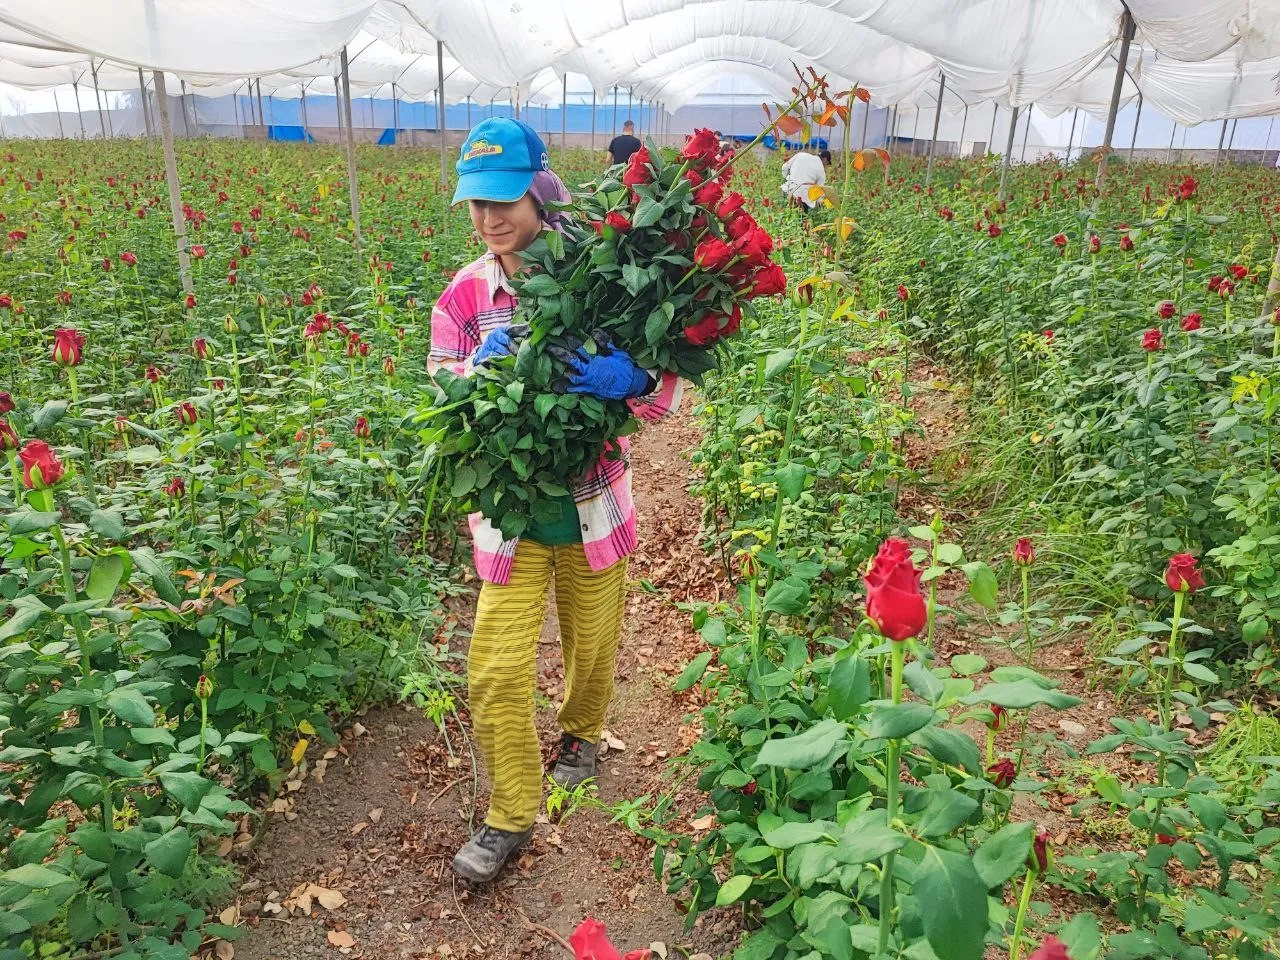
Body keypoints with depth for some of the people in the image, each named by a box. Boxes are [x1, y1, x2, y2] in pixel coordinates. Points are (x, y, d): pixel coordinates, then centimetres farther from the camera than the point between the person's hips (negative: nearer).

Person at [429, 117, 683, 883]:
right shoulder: (465, 295, -3)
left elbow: (667, 392, -9)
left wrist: (630, 378, -33)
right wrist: (476, 372, -23)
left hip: (594, 505, -1)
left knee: (592, 644, 19)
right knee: (496, 670, 1)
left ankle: (582, 734, 52)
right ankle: (511, 816, 23)